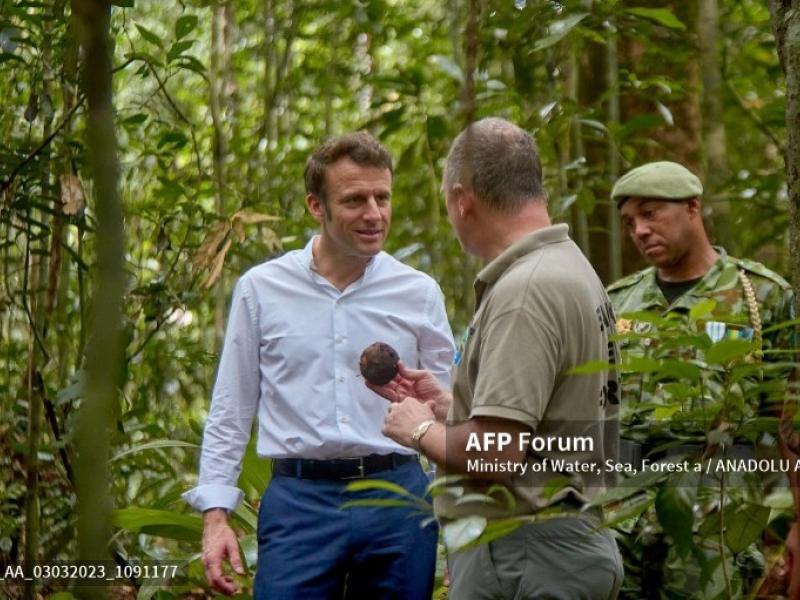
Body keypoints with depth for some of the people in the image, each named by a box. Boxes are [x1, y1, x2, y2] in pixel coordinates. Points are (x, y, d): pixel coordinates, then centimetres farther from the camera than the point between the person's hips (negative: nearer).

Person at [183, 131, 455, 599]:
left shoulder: (419, 293, 4)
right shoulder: (261, 289, 3)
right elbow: (231, 410, 7)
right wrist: (215, 514, 1)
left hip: (398, 499, 1)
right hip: (298, 502, -1)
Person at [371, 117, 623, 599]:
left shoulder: (524, 292, -19)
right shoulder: (572, 269, 14)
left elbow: (494, 455, -25)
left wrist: (421, 429, -8)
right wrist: (445, 404, 20)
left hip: (522, 558, -10)